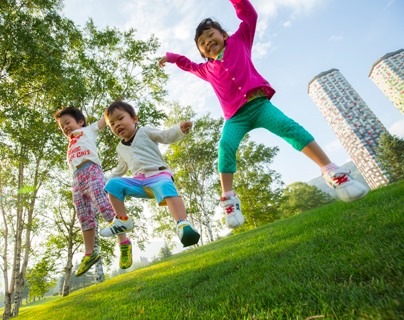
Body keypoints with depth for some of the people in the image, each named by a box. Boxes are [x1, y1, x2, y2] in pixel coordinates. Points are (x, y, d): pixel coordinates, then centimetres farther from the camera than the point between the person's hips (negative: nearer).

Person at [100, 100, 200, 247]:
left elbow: (166, 136, -4)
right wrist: (109, 179, 35)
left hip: (158, 174, -5)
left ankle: (183, 224, -51)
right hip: (139, 182, 6)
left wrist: (181, 129, -21)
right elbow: (121, 167, 38)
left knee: (166, 187, -37)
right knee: (113, 184, -10)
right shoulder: (120, 148, 24)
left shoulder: (145, 132, 7)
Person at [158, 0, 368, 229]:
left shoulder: (239, 41, 22)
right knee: (226, 146, -26)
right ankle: (229, 201, -24)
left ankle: (333, 173, -20)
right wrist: (172, 57, 37)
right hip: (236, 116, 2)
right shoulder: (207, 69, 26)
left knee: (289, 127, -23)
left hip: (259, 104, -1)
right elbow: (189, 65, 44)